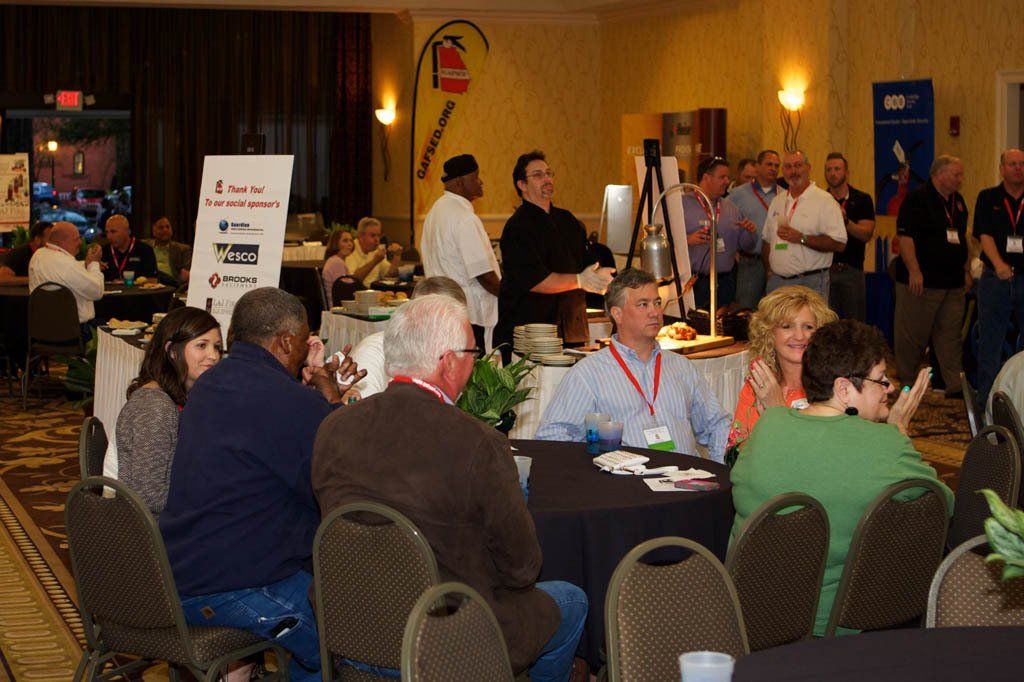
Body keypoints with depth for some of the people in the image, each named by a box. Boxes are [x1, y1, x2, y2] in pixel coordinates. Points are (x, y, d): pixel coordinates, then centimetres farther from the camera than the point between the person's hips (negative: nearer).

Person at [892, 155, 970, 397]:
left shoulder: (957, 201, 15)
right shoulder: (916, 198, -9)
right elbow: (905, 236, -15)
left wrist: (967, 270, 18)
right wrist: (914, 270, -21)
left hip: (953, 282, 7)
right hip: (922, 281, -7)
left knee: (950, 334, 7)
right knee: (913, 335, 0)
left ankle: (955, 385, 9)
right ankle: (905, 384, 11)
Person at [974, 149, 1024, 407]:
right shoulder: (988, 198, 5)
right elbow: (984, 234, -6)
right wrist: (999, 264, -23)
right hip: (995, 278, -1)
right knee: (990, 345, 3)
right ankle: (986, 402, 9)